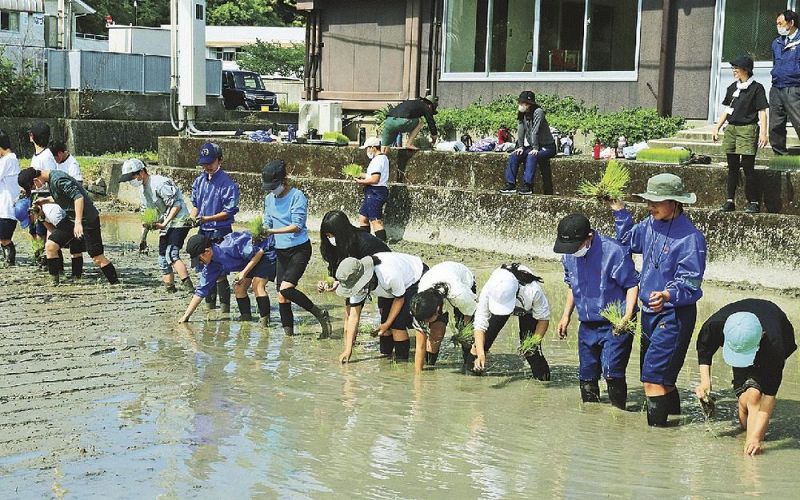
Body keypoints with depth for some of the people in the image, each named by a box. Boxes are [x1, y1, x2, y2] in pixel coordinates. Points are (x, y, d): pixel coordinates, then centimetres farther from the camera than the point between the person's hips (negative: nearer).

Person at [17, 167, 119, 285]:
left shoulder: (58, 179, -21)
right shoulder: (50, 180, 9)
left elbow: (78, 196, -30)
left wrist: (78, 222, -34)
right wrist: (46, 200, 18)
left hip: (87, 219, -10)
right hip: (72, 218, 10)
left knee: (97, 257, -8)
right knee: (50, 246, 2)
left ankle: (116, 284, 1)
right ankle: (55, 283, 9)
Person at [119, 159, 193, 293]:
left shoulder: (159, 184, -19)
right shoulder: (142, 188, 11)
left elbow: (176, 205, -19)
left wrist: (164, 224, -21)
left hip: (179, 221, -10)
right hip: (166, 224, 10)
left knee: (171, 254, -22)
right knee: (163, 258, 7)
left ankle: (188, 285, -26)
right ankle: (170, 288, 12)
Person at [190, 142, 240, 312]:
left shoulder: (227, 183, -12)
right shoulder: (200, 180, 8)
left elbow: (229, 211, -14)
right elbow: (195, 203, 17)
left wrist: (207, 218, -22)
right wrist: (192, 218, -3)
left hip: (220, 233, -7)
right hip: (204, 232, 7)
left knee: (219, 272, -7)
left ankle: (224, 309, 0)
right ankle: (209, 306, 24)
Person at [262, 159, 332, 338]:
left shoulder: (297, 196, -11)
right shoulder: (269, 199, 9)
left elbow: (297, 226, -18)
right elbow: (267, 223, 13)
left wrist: (272, 231, -26)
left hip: (299, 249, -7)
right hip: (281, 251, 7)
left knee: (286, 288, -21)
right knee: (281, 295, 3)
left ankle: (320, 314, -8)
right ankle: (288, 333, 10)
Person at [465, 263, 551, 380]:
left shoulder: (533, 291, -45)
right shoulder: (488, 291, -41)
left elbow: (543, 318, -27)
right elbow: (480, 324, -37)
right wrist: (480, 353, -47)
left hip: (527, 309, -1)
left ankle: (542, 377, 6)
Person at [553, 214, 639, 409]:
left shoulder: (613, 251, -20)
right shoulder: (569, 256, 1)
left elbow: (632, 284, -12)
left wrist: (627, 317, -22)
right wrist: (566, 315, 15)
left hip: (615, 325, -7)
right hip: (587, 326, 7)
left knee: (612, 373, -17)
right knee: (587, 376, 13)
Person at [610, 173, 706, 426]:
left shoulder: (690, 237, -18)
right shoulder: (650, 225, 4)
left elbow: (690, 281, -21)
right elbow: (629, 241, 26)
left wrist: (667, 295, -39)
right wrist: (620, 212, 15)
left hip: (675, 314, -8)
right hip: (650, 310, 8)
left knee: (653, 375, -13)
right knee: (662, 375, 19)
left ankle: (656, 427, -9)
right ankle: (674, 413, 37)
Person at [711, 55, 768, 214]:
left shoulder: (756, 88, -4)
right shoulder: (732, 88, 14)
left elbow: (762, 112, -7)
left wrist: (763, 132, -15)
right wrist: (717, 128, 15)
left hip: (748, 129, -6)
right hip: (731, 129, 6)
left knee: (748, 168, -7)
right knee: (732, 167, 8)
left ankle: (753, 202, 0)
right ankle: (730, 201, 12)